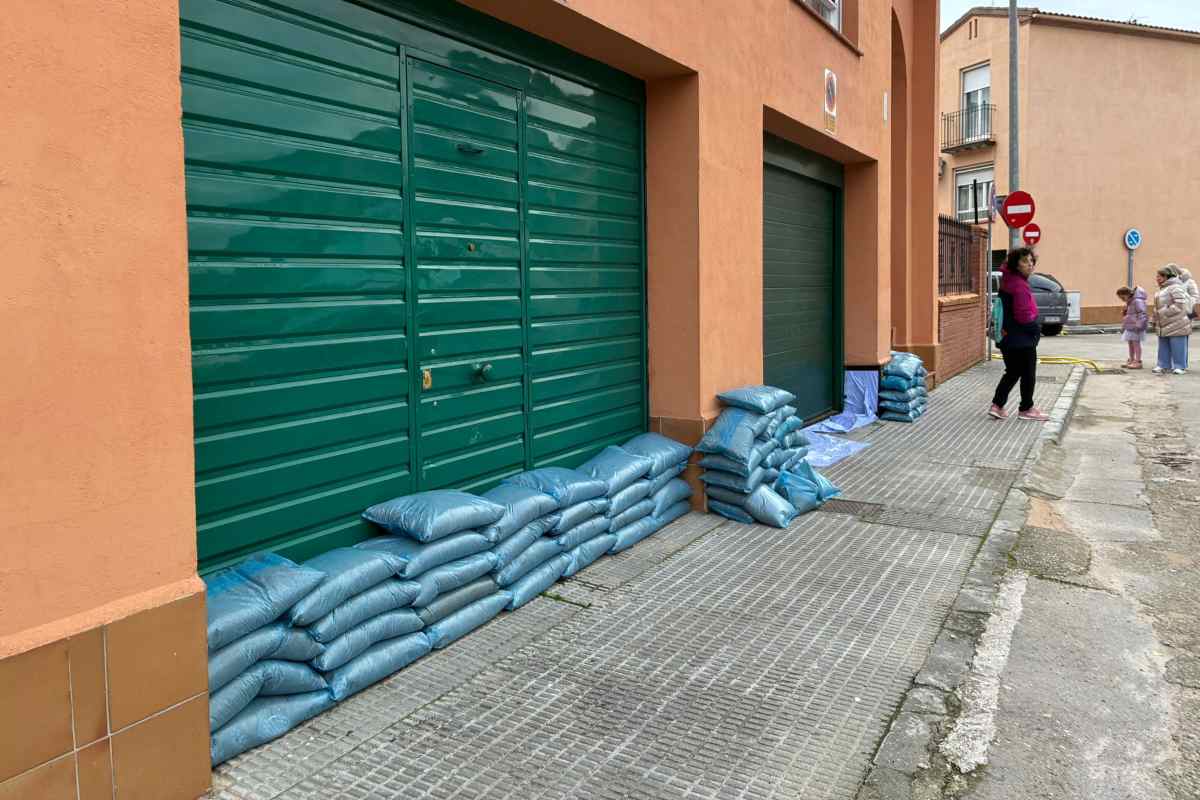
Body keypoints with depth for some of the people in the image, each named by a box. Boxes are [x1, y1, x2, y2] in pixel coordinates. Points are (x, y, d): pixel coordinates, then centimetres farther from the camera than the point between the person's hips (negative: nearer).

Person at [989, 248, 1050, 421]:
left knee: (1012, 373, 17)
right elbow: (1023, 315, -25)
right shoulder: (1020, 285, -22)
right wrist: (1036, 328, -8)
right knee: (1028, 374, 6)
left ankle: (997, 405, 16)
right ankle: (1026, 409, 17)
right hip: (1022, 339, -9)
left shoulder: (1009, 280, 8)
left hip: (1009, 338, 9)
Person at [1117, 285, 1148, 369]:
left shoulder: (1137, 301, -15)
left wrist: (1138, 325, -24)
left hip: (1136, 327, -9)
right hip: (1129, 327, 9)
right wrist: (1123, 326, 23)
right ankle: (1131, 360, 23)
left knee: (1136, 343, -6)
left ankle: (1138, 362, -3)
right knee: (1130, 343, 14)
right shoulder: (1129, 302, 15)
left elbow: (1142, 314, -20)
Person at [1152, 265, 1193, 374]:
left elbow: (1179, 305, -21)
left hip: (1176, 324, -9)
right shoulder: (1162, 289, 18)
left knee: (1177, 345, -4)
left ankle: (1180, 366, 2)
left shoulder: (1175, 287, -13)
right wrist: (1155, 319, 18)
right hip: (1164, 324, 9)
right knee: (1163, 345, 10)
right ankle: (1164, 365, 16)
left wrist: (1165, 313, -22)